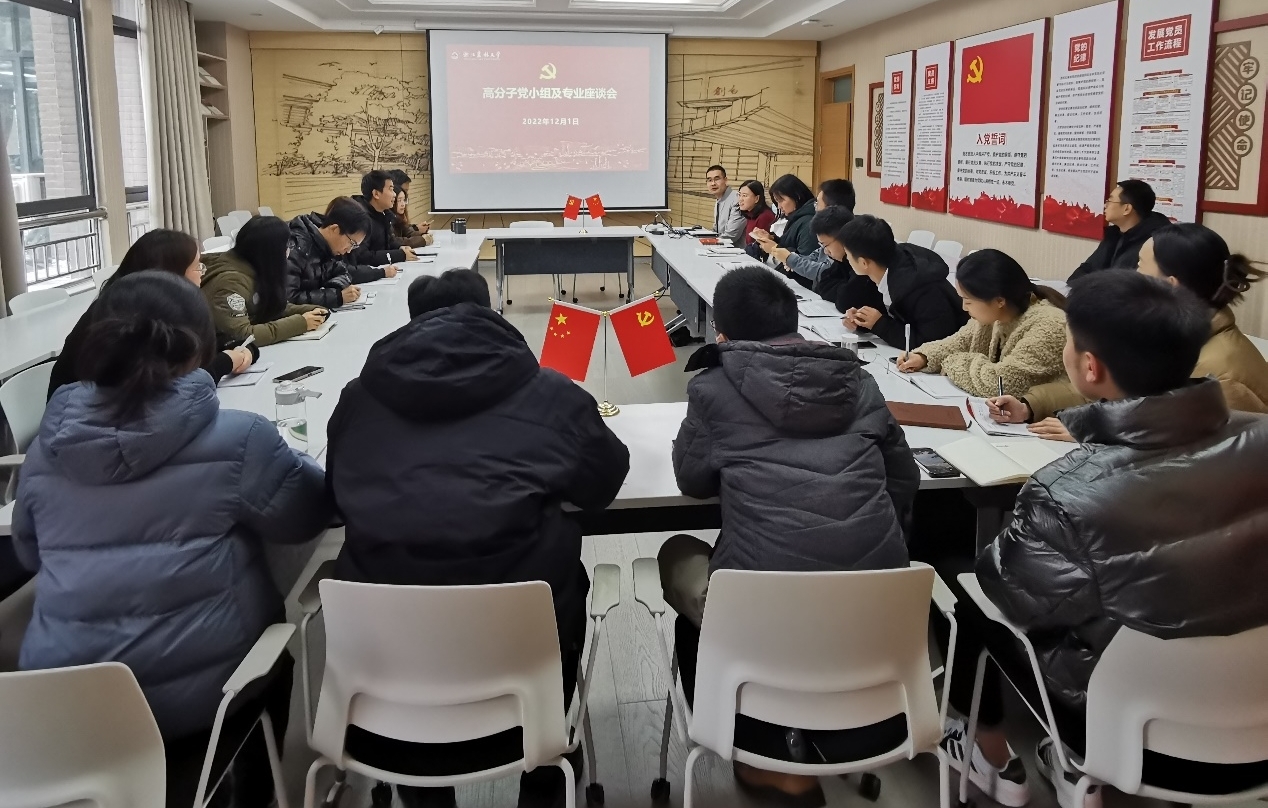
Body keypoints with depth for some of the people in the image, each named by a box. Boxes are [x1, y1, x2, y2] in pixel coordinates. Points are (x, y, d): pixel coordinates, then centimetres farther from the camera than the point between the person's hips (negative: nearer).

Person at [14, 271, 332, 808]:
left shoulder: (48, 447, 0)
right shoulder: (237, 439, -15)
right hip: (193, 684, -4)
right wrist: (279, 457, 19)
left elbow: (30, 552, 15)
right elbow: (305, 516, 1)